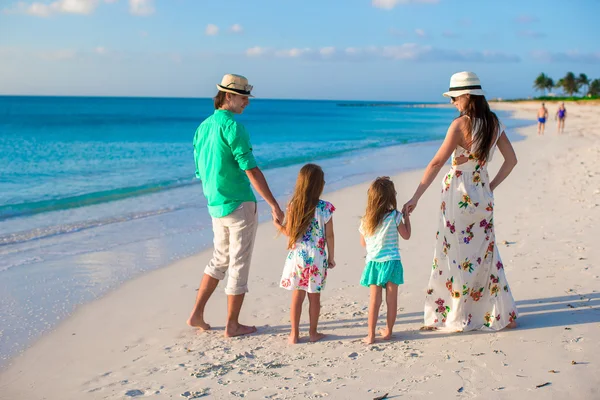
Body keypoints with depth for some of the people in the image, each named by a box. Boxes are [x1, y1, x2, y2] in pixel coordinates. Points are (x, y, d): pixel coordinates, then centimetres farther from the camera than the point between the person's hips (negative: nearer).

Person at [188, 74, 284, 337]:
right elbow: (251, 170, -21)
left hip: (216, 207, 8)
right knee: (239, 265, 4)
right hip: (240, 205, -8)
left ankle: (197, 315, 20)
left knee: (220, 259, 22)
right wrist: (274, 206, -18)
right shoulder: (233, 127, -16)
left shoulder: (203, 127, 10)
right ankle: (232, 325, 13)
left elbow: (201, 171, 16)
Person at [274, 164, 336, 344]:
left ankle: (294, 334, 15)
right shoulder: (325, 207, -11)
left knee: (297, 296, 10)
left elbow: (289, 232, 1)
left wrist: (277, 224, 21)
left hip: (297, 257, 2)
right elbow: (329, 235, -7)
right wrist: (331, 257, 5)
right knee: (314, 296, 10)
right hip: (317, 258, -2)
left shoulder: (293, 206, -5)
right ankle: (313, 332, 20)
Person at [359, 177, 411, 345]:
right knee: (391, 299, 9)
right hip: (391, 262, -2)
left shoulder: (366, 220, 0)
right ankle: (388, 331, 18)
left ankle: (371, 335, 7)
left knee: (374, 300, 6)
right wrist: (407, 217, 14)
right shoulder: (395, 216, -9)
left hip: (373, 263, 2)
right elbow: (406, 235, 2)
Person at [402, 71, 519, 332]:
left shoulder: (461, 124, -16)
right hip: (482, 197, 7)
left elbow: (436, 163, -17)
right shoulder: (494, 123, 4)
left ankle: (456, 318, 14)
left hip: (459, 196, -7)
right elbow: (511, 160, 11)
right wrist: (490, 187, 14)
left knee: (455, 257, 4)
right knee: (485, 254, 16)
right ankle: (503, 315, 22)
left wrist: (415, 199, -16)